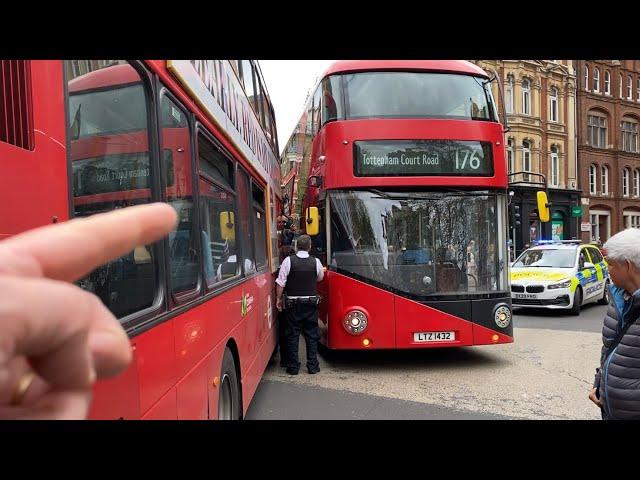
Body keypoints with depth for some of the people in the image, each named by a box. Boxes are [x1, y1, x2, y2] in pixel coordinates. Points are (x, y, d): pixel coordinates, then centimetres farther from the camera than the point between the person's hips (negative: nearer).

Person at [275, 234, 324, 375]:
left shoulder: (288, 261, -8)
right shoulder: (316, 262, -3)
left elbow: (280, 283, -8)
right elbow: (320, 278, 15)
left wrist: (278, 298, 3)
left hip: (292, 303, -1)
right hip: (311, 303, 1)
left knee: (292, 335, 7)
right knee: (312, 335, 10)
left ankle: (293, 367, 11)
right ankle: (313, 366, 14)